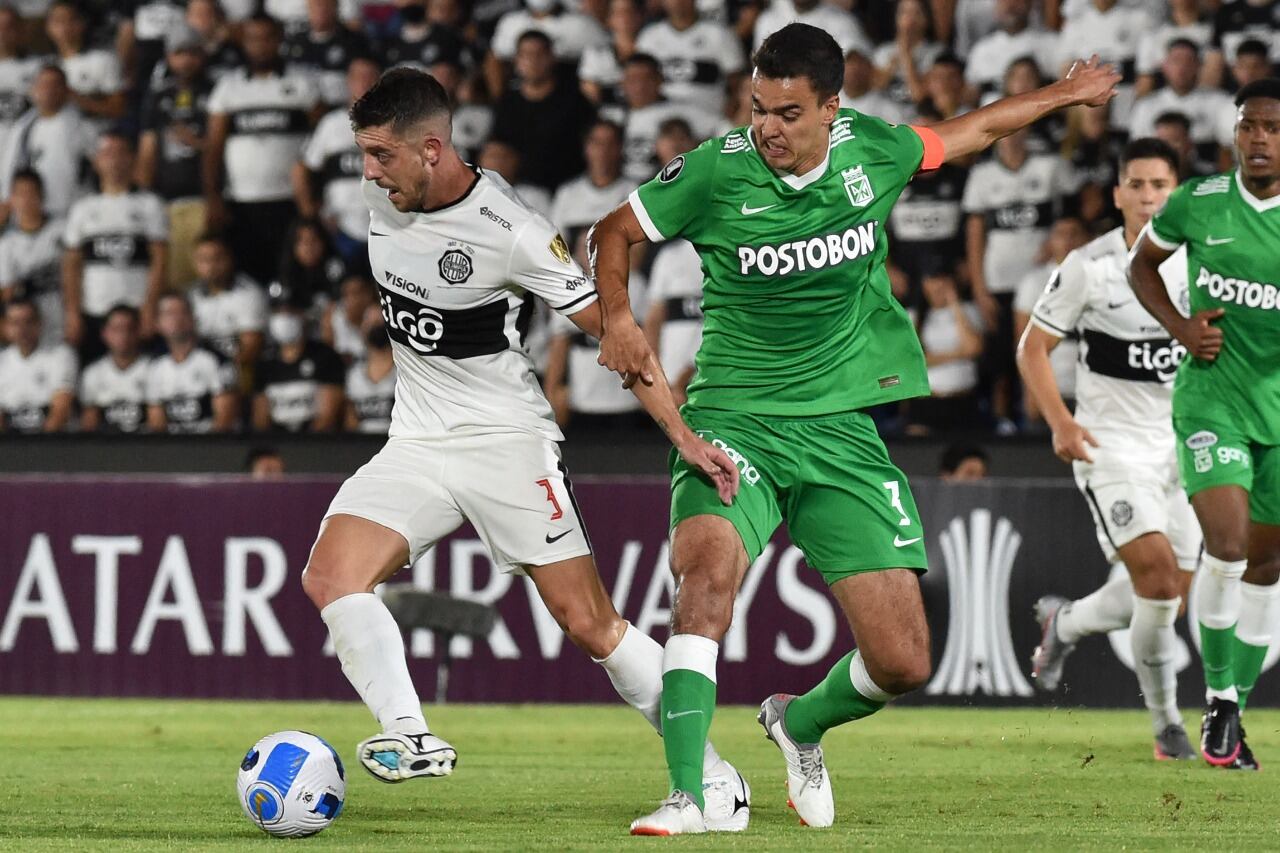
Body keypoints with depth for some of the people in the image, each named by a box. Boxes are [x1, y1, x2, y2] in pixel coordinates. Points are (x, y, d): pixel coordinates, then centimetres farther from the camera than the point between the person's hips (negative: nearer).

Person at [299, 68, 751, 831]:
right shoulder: (382, 193, -2)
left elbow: (609, 326, -16)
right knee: (331, 576, -19)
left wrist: (684, 435, -21)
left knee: (590, 623, -6)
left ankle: (711, 773, 6)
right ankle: (411, 739, -23)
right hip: (415, 445, 6)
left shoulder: (510, 232, -20)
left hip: (508, 439, -6)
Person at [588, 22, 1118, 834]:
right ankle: (686, 797, -31)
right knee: (709, 565, -33)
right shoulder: (714, 173, -10)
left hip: (847, 430, 3)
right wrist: (619, 319, -10)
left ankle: (801, 723, 32)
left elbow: (969, 131, 20)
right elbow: (614, 232, 7)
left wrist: (1062, 93, 33)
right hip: (735, 420, -3)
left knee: (903, 663, -2)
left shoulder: (871, 150, -2)